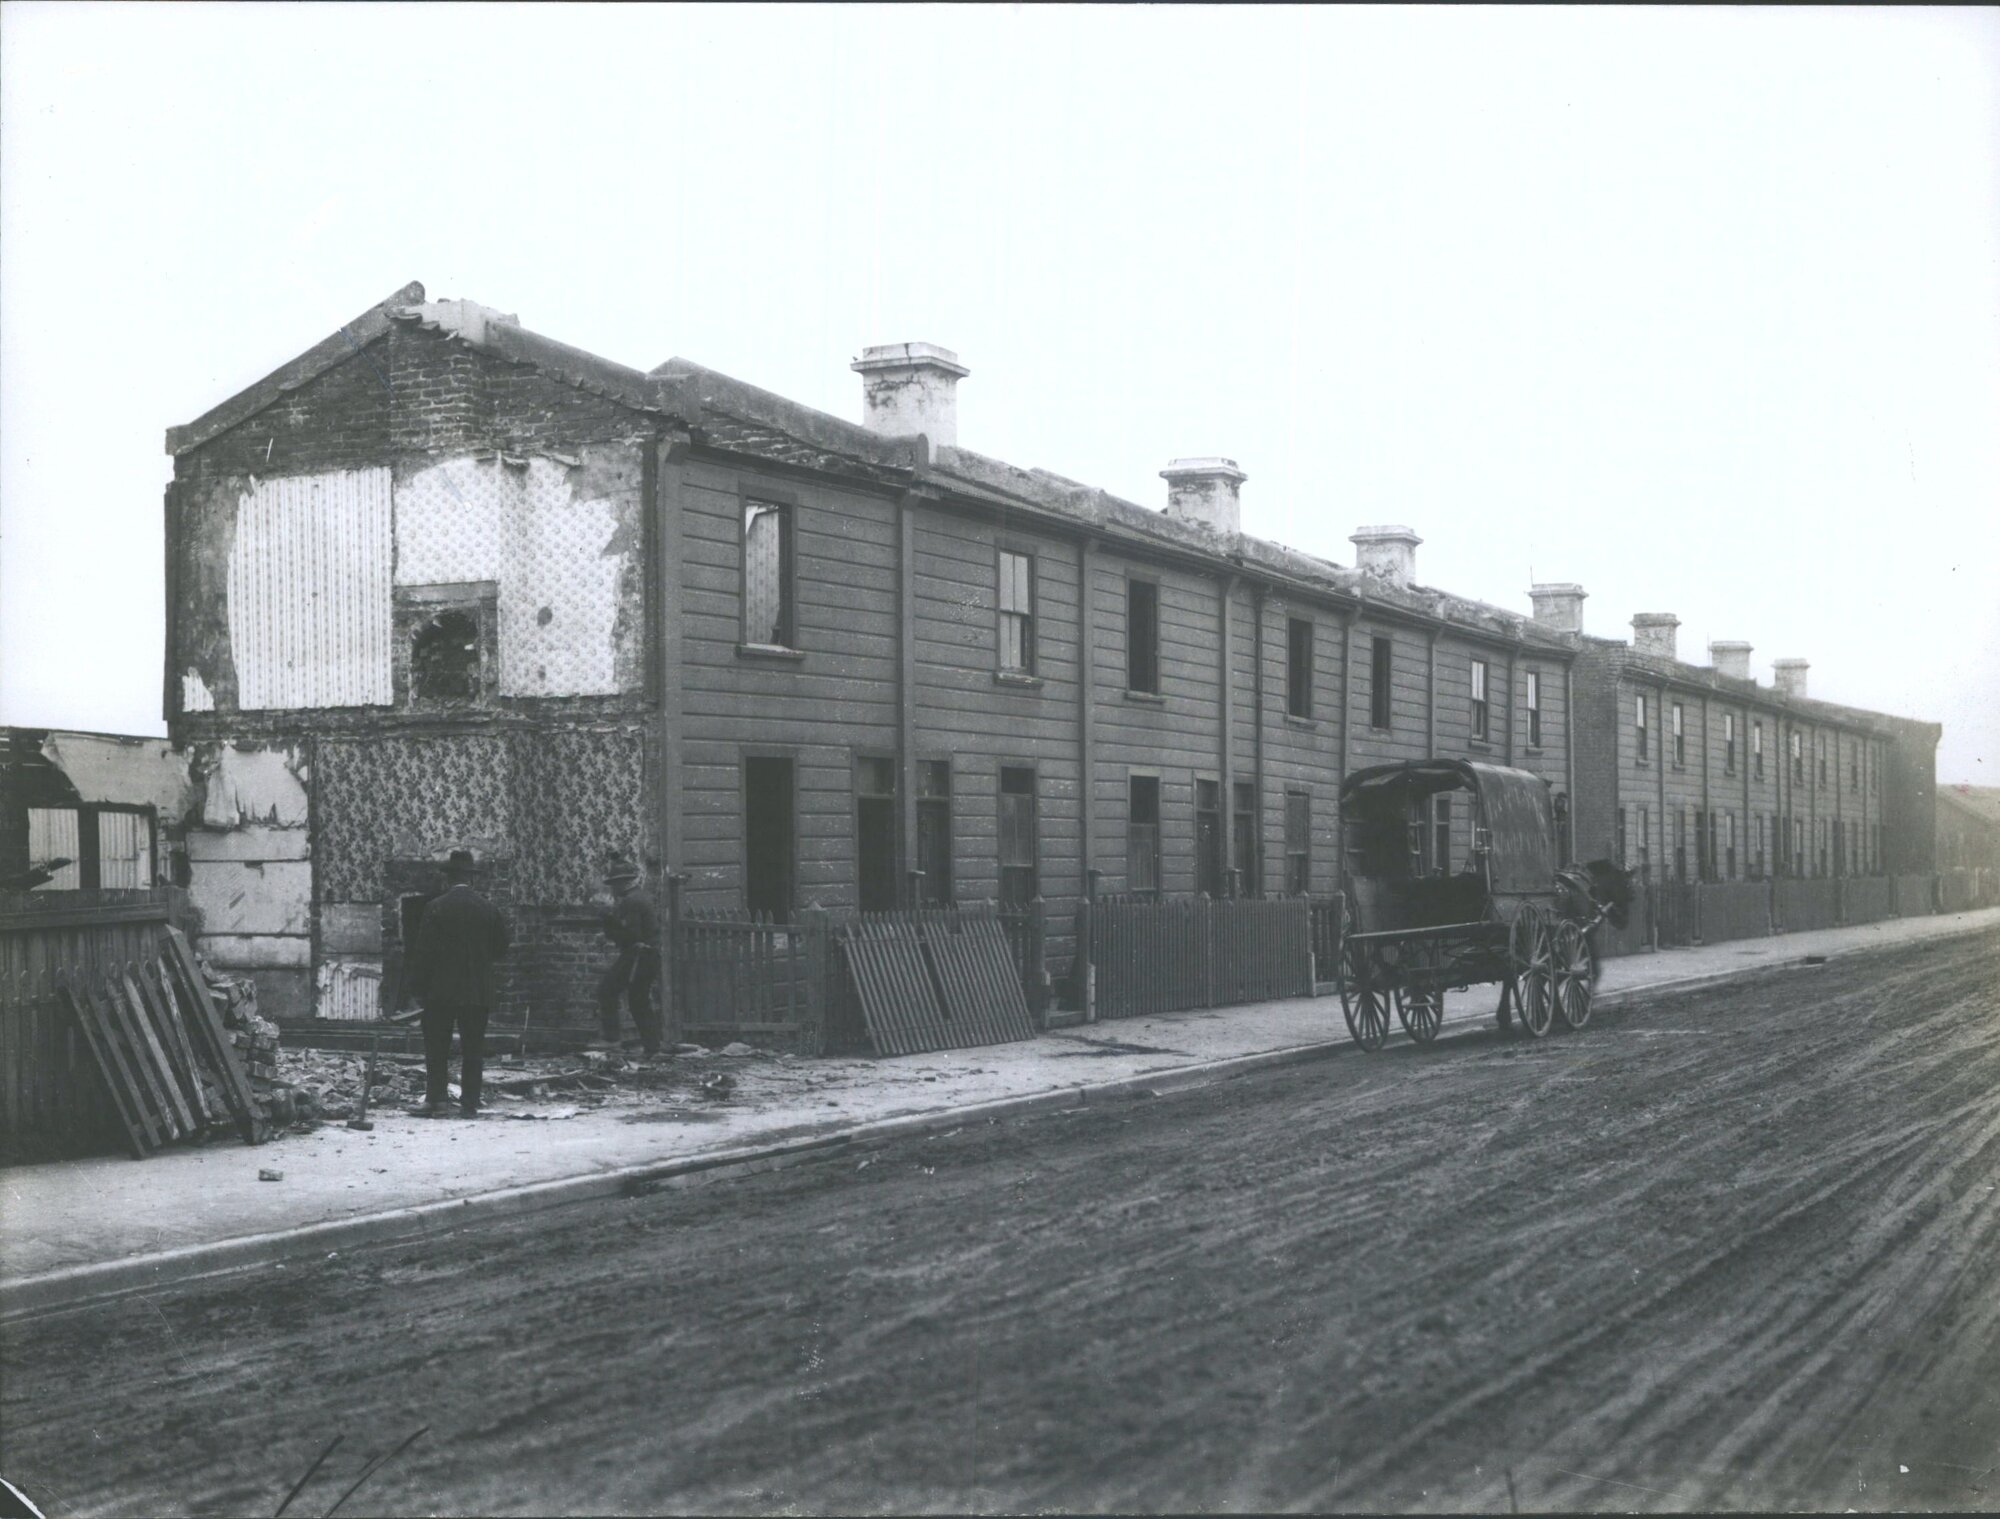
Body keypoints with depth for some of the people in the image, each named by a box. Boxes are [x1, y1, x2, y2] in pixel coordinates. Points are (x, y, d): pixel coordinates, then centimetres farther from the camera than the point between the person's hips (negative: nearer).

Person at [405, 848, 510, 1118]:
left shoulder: (436, 907, -7)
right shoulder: (489, 909, 2)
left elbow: (423, 951, -7)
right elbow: (501, 947, 10)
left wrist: (418, 986, -1)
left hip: (441, 990, -3)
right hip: (478, 992, 3)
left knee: (437, 1048, 5)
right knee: (473, 1049, 6)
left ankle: (437, 1100, -1)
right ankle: (470, 1103, 4)